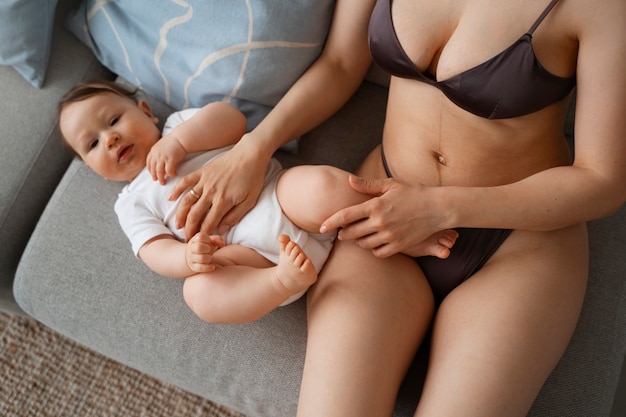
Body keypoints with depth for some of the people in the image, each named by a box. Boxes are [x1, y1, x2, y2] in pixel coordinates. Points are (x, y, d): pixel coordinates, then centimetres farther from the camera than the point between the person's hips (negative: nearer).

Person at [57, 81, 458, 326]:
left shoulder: (181, 123, 25)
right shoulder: (132, 202, 22)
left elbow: (232, 119, 5)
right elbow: (156, 253, 5)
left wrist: (177, 140, -6)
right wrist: (187, 257, -19)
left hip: (279, 197, 1)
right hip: (246, 251, 0)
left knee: (322, 185, -31)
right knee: (200, 291, -30)